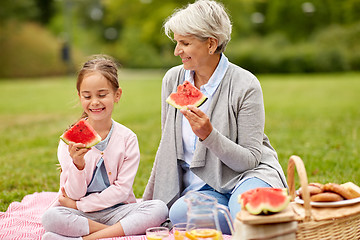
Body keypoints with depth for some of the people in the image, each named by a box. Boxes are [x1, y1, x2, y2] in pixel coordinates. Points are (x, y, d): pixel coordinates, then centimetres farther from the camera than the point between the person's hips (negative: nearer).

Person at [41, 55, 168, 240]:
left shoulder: (127, 138, -2)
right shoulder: (70, 140, -3)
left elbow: (122, 189, -6)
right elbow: (74, 194, -5)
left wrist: (80, 204, -12)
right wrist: (78, 164, -25)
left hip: (116, 209, 1)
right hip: (80, 215, -1)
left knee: (159, 208, -26)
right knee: (50, 217, -32)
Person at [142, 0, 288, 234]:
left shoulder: (245, 85, -13)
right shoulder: (173, 79, 1)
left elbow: (250, 159, -13)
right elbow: (168, 146, 12)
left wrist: (209, 135, -30)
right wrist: (148, 201, 14)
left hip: (249, 175, -4)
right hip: (200, 187, 5)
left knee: (245, 206, -39)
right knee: (178, 213, -30)